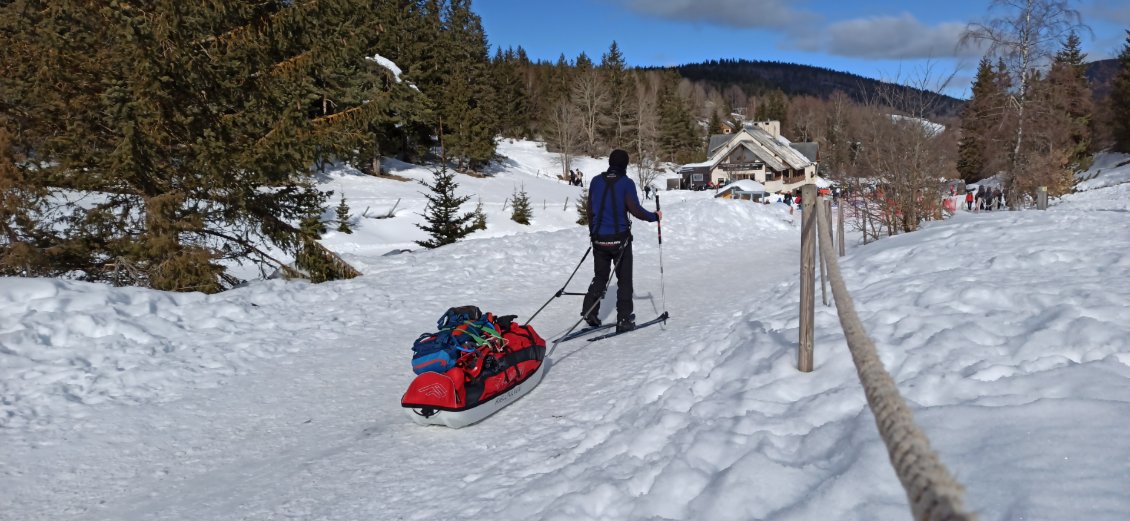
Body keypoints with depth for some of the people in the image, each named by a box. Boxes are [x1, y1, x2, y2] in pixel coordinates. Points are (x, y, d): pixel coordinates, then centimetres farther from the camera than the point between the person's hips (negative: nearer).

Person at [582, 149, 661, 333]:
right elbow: (635, 209, -13)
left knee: (600, 277, 15)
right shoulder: (626, 183, -9)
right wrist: (654, 217, 3)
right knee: (624, 279, 6)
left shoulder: (596, 181, 4)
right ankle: (624, 320, 4)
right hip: (620, 238, -4)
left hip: (599, 238, 4)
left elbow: (590, 210, 10)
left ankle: (589, 311, -1)